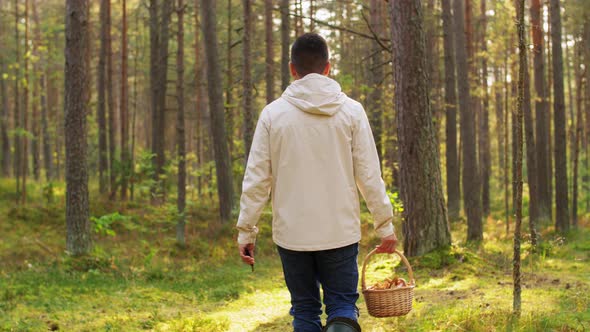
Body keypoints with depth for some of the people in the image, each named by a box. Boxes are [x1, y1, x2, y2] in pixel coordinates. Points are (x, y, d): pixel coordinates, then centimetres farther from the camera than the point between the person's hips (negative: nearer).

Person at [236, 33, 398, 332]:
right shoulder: (351, 111, -2)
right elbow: (369, 175, -2)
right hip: (341, 231, 0)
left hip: (291, 232, 1)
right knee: (343, 304, 8)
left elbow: (256, 179, -2)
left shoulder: (273, 113, -1)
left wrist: (246, 231, 6)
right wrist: (385, 224, 8)